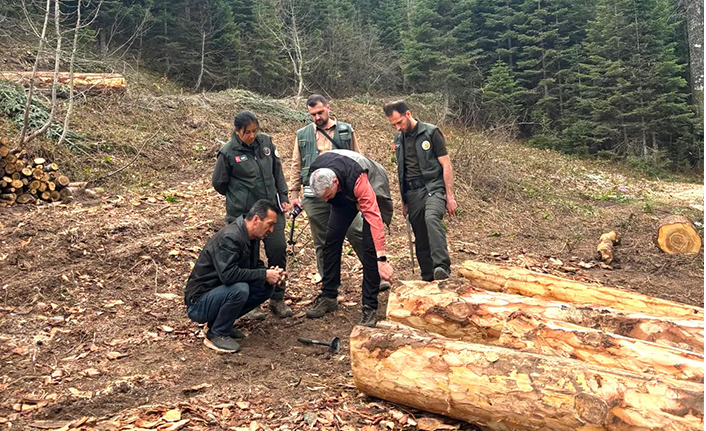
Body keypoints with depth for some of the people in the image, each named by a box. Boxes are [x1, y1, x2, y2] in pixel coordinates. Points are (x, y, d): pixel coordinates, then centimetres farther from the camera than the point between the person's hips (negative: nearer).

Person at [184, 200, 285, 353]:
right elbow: (228, 274, -35)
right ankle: (216, 334, -11)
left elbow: (256, 265, 16)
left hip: (221, 292, 9)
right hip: (198, 302, -9)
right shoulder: (230, 237, -25)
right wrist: (264, 274, -27)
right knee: (240, 289, -34)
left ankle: (222, 323, 7)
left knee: (267, 287, -2)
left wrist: (270, 273, -7)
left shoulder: (251, 237, 3)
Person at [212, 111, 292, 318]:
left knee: (279, 250, 2)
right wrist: (239, 198, 10)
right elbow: (219, 183, 4)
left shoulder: (266, 142, 3)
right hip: (243, 214, -3)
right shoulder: (228, 152, -8)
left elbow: (277, 171, 13)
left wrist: (282, 197, 8)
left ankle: (277, 299, 20)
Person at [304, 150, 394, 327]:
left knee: (369, 245, -19)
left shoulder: (356, 178, -44)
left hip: (373, 188, -6)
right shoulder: (316, 172, -27)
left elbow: (374, 218, -46)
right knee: (331, 239, -1)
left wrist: (382, 259, -49)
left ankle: (370, 307, -14)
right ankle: (328, 297, 11)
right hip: (345, 193, 6)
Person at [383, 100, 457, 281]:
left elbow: (446, 165, -5)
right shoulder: (399, 139, 12)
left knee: (431, 218, -33)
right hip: (412, 192, 6)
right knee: (421, 238, 6)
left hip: (433, 187, -5)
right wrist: (404, 201, 19)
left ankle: (442, 267, -39)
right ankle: (428, 278, 15)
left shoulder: (431, 132, -4)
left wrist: (450, 196, -9)